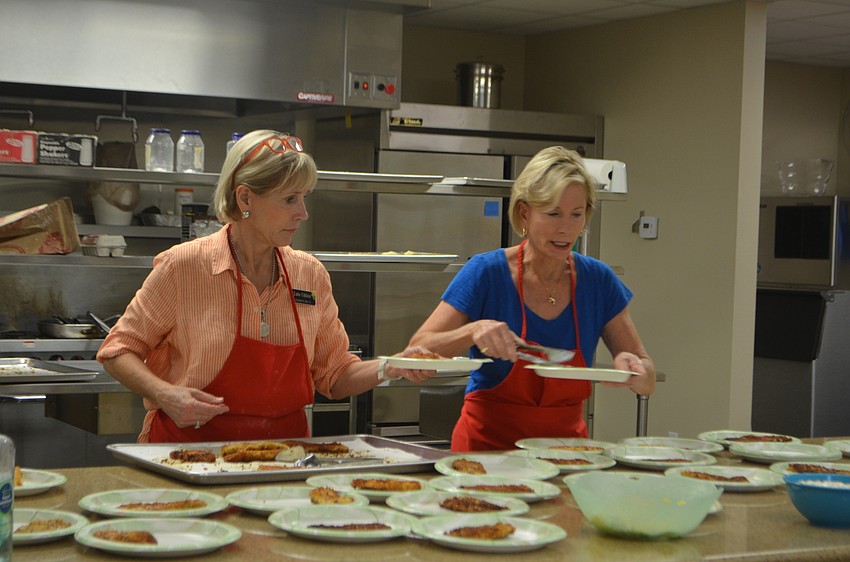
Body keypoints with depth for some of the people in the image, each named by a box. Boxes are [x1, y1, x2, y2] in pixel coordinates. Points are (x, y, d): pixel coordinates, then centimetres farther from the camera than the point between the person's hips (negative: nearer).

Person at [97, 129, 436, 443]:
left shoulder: (310, 275, 8)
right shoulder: (183, 267, -5)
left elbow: (334, 375, 16)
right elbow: (119, 351, 4)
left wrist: (390, 368, -2)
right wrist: (166, 395, -14)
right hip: (191, 448, -4)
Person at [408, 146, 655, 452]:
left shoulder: (597, 280, 1)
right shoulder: (486, 272, -8)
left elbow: (648, 383, 4)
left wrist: (631, 369, -17)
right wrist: (473, 332, -27)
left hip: (566, 440, 3)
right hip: (487, 445, -3)